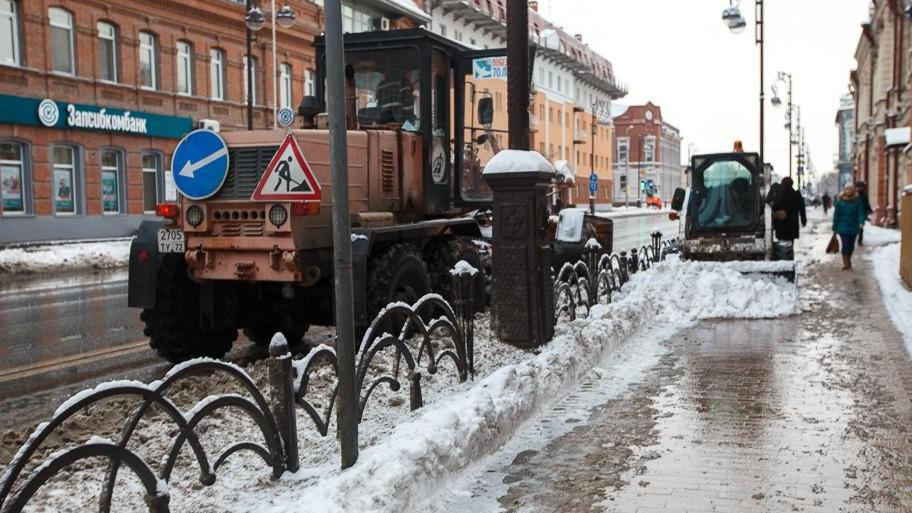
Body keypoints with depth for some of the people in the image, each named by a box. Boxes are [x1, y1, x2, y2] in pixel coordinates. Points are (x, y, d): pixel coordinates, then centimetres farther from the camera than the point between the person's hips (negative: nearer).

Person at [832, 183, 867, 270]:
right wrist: (834, 228, 0)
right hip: (843, 227, -1)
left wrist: (861, 222, -29)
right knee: (845, 245, -9)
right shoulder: (840, 200, -2)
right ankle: (846, 263, -3)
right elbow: (836, 214, 0)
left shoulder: (857, 200, -2)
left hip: (853, 227, 1)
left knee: (851, 246, 11)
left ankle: (848, 261, 30)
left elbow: (860, 212, -10)